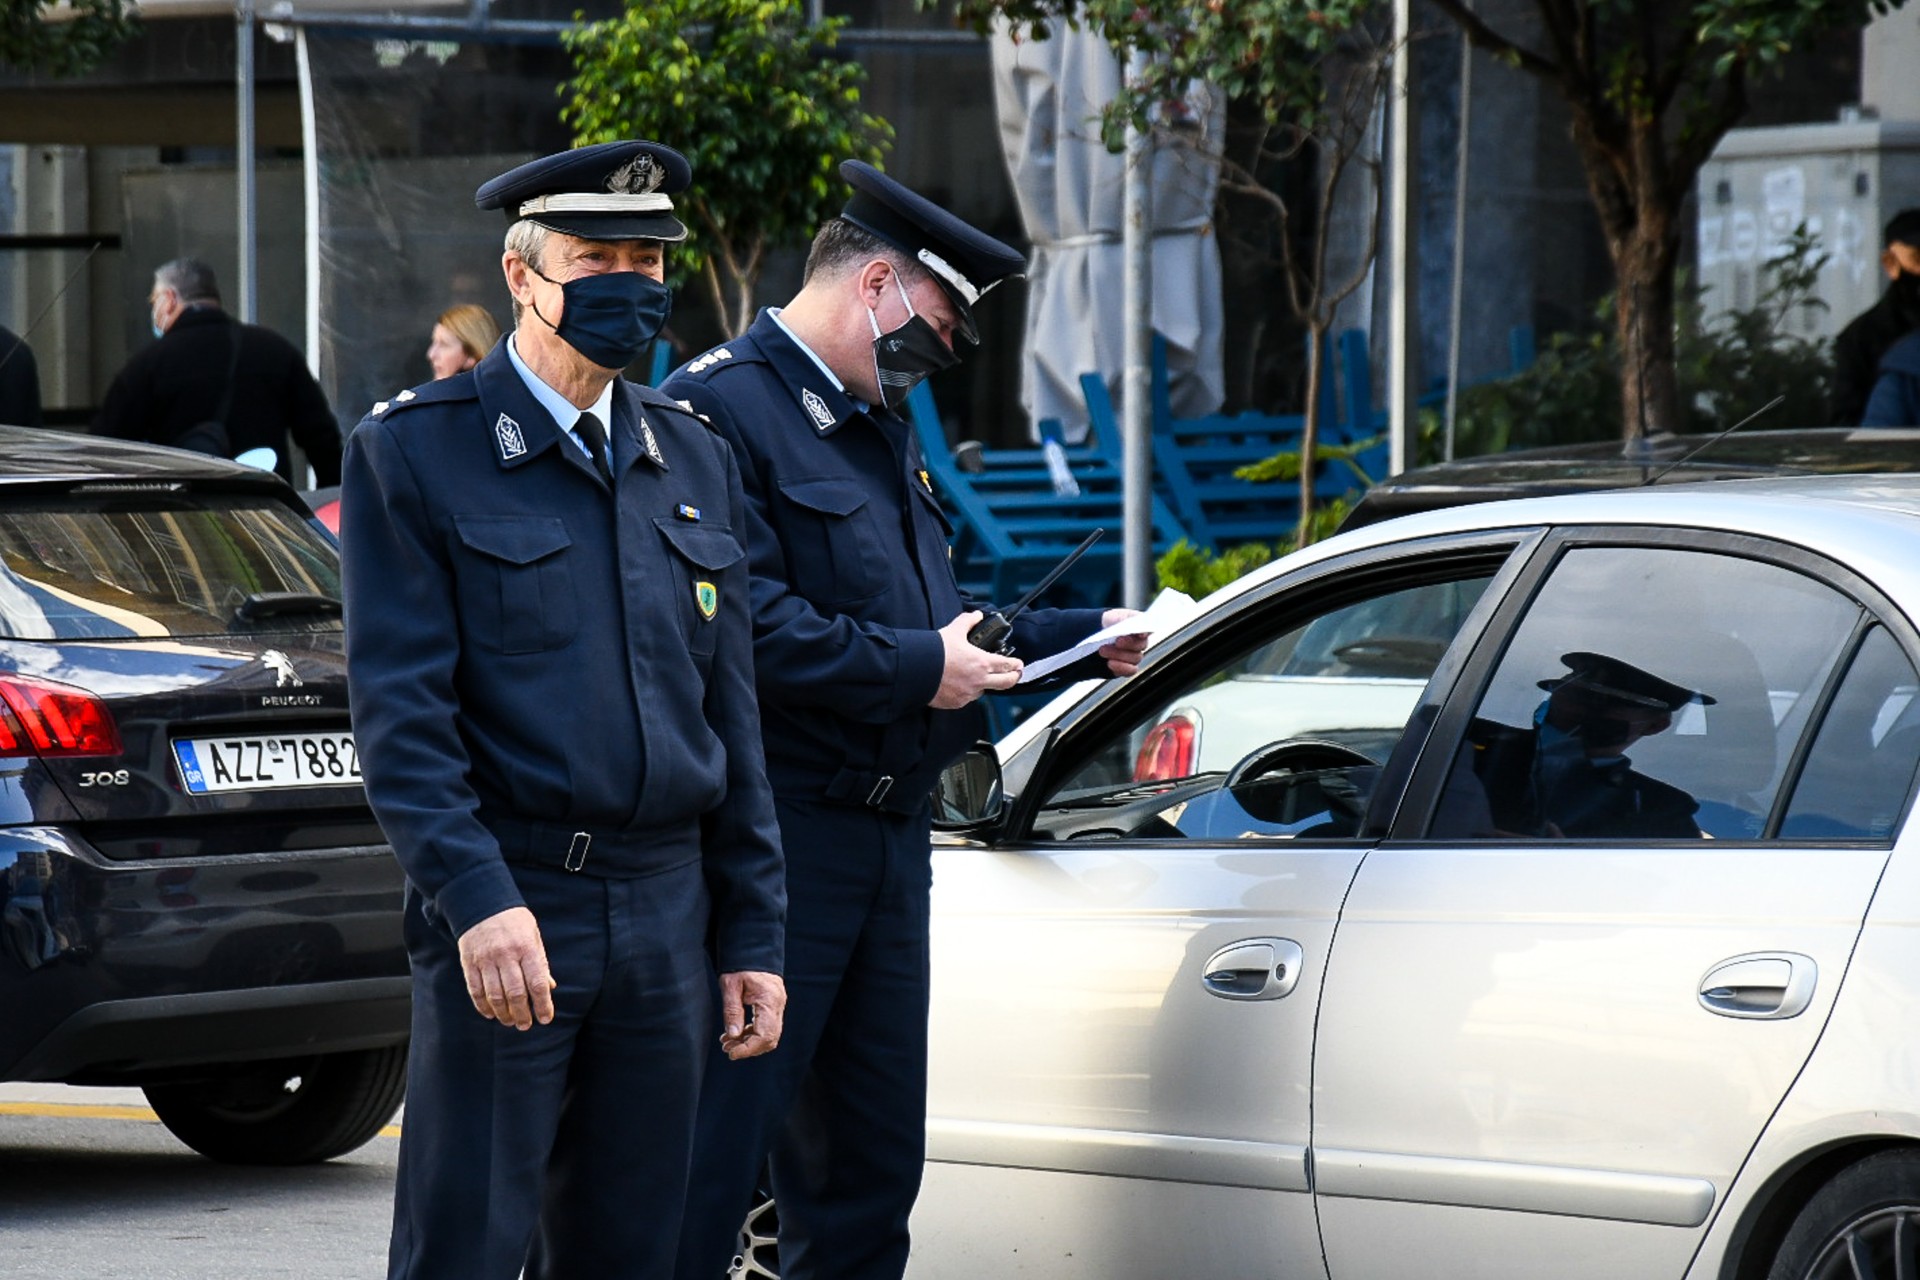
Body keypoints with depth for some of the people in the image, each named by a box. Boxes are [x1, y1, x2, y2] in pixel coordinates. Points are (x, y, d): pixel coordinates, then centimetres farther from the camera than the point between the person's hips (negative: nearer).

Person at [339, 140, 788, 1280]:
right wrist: (479, 899, -21)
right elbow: (398, 707, -10)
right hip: (504, 903, -5)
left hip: (667, 915, 5)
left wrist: (752, 936, 12)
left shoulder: (696, 462, 15)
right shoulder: (412, 454, -2)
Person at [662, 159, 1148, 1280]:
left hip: (888, 838, 10)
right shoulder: (722, 408, -11)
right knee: (718, 1158, -10)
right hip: (778, 838, -10)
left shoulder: (881, 423, 22)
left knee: (872, 1165, 12)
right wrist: (914, 667, -18)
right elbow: (744, 622, -22)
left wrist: (1078, 639, 17)